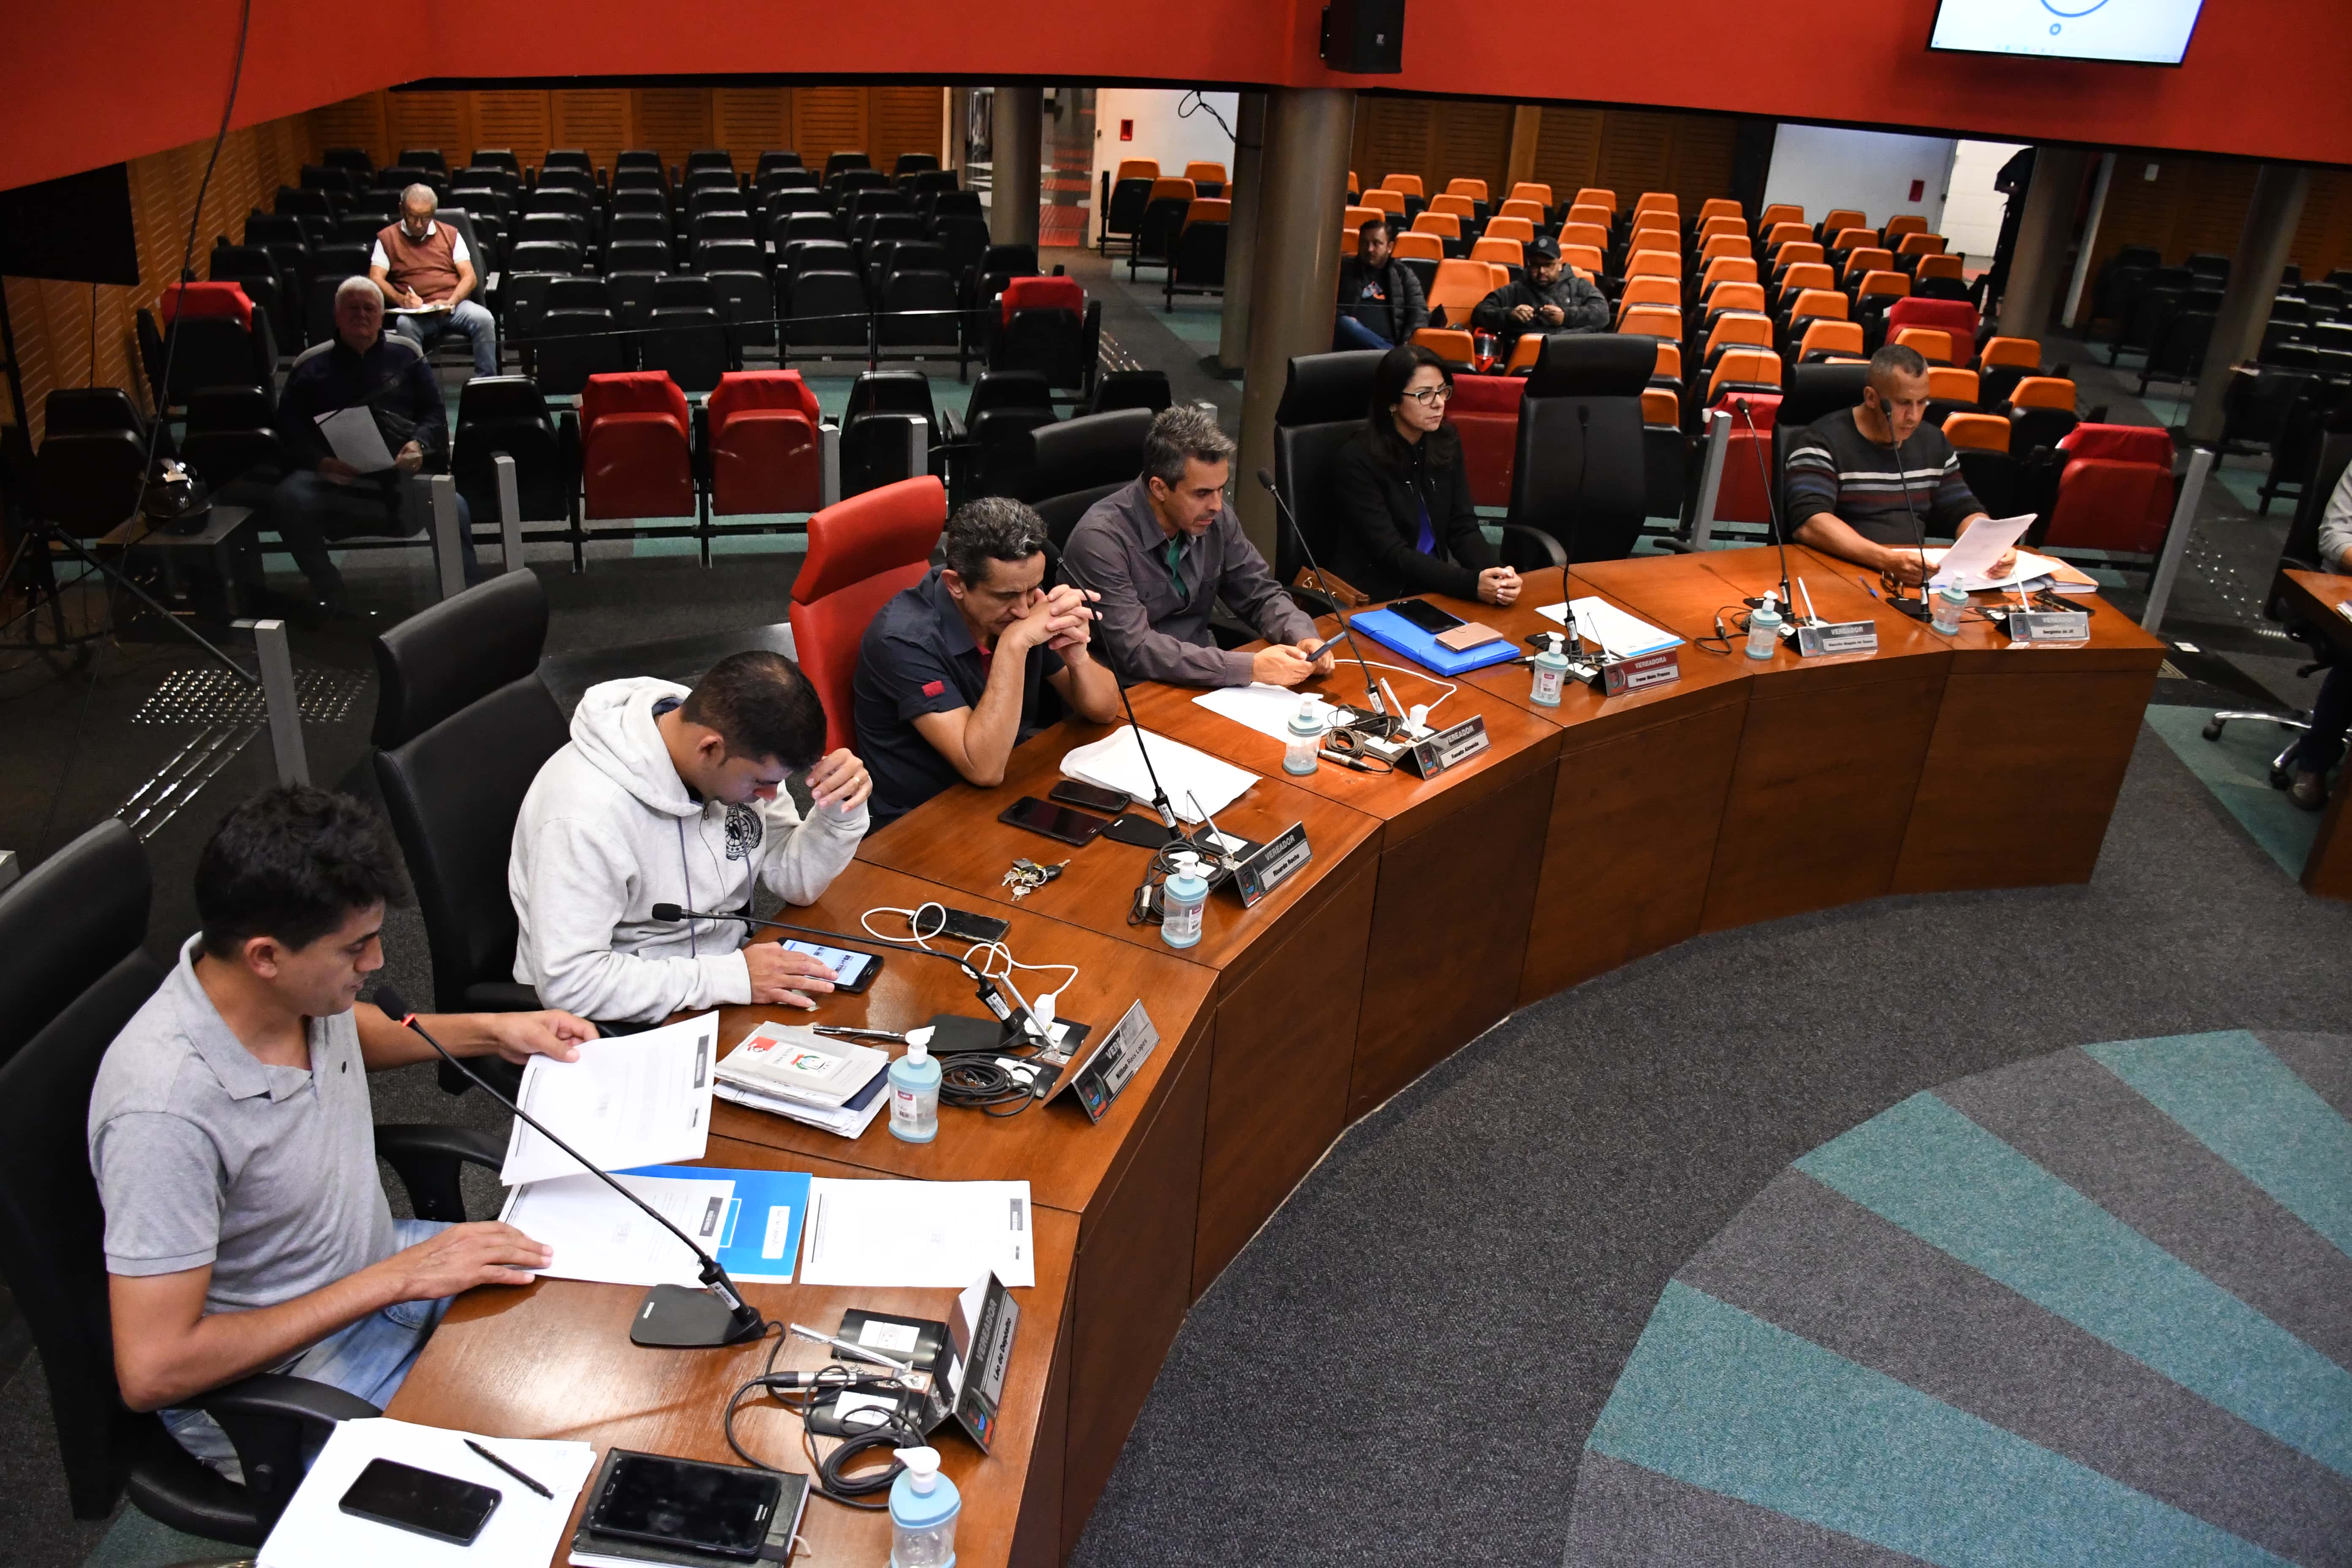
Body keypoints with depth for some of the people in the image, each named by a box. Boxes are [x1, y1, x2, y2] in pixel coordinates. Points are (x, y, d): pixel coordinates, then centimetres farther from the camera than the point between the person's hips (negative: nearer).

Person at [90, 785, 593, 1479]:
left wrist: (488, 1031, 5)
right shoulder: (167, 1111, -34)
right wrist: (395, 1280, -28)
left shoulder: (300, 986, -12)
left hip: (379, 1268, 8)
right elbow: (153, 1372, -30)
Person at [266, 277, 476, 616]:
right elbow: (290, 426, 12)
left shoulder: (405, 354, 19)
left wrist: (420, 444, -7)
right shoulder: (311, 365, 17)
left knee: (453, 508, -32)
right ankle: (332, 597, -15)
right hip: (336, 480, 1)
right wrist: (320, 462, -9)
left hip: (402, 474, -1)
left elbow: (435, 413, 16)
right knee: (286, 501, -30)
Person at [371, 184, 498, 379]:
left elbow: (469, 277, 8)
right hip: (415, 312, -1)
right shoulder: (387, 238, 12)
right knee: (405, 325, -36)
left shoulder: (451, 235, 16)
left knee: (484, 319, -30)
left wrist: (450, 303, -12)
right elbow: (376, 280, 4)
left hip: (453, 305, 1)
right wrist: (402, 300, -17)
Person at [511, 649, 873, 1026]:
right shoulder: (587, 813, -28)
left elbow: (795, 882, 1)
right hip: (632, 1029, -6)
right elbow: (569, 981, -27)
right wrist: (733, 978, -28)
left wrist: (841, 812, -18)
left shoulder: (745, 752, -7)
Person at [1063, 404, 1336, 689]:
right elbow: (1136, 650, -28)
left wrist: (1304, 639, -13)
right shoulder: (1101, 540, -22)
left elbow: (1260, 594, 8)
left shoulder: (1214, 518, -3)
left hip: (1202, 678, 6)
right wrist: (1251, 667, -32)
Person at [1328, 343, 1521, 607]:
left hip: (1435, 586, 6)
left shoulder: (1447, 442, 3)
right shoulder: (1356, 460, -16)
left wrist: (1496, 572, -21)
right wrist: (1472, 583, -32)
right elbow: (1391, 553, -21)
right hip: (1377, 596, -6)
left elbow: (1463, 528, 1)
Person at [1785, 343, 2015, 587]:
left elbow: (1964, 512, 15)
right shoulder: (1821, 442, -9)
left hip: (1918, 578, 7)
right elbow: (1808, 523, -22)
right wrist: (1887, 560, -34)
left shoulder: (1934, 443, 13)